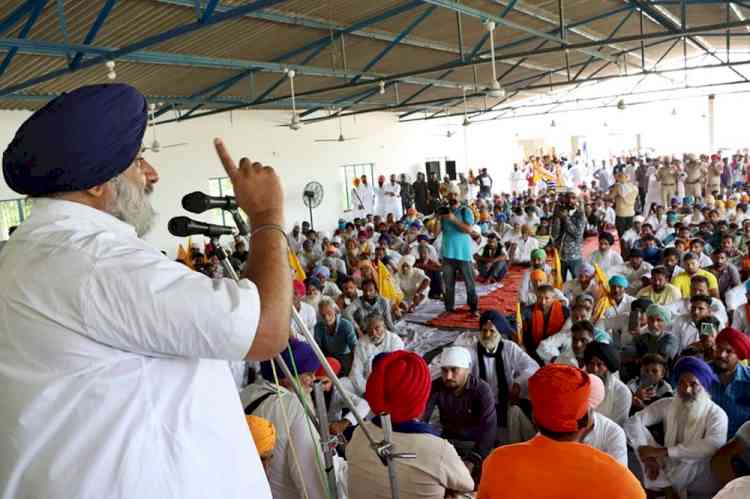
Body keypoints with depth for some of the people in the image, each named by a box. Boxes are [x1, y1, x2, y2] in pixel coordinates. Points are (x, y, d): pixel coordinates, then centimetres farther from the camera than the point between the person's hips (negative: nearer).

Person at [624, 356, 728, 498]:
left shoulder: (716, 413, -11)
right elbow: (633, 422, -7)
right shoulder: (666, 405, 0)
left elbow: (714, 445, -31)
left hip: (700, 483, -3)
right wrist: (647, 456, -24)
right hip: (669, 470, 3)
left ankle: (660, 485, -14)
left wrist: (664, 451, -32)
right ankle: (666, 486, -13)